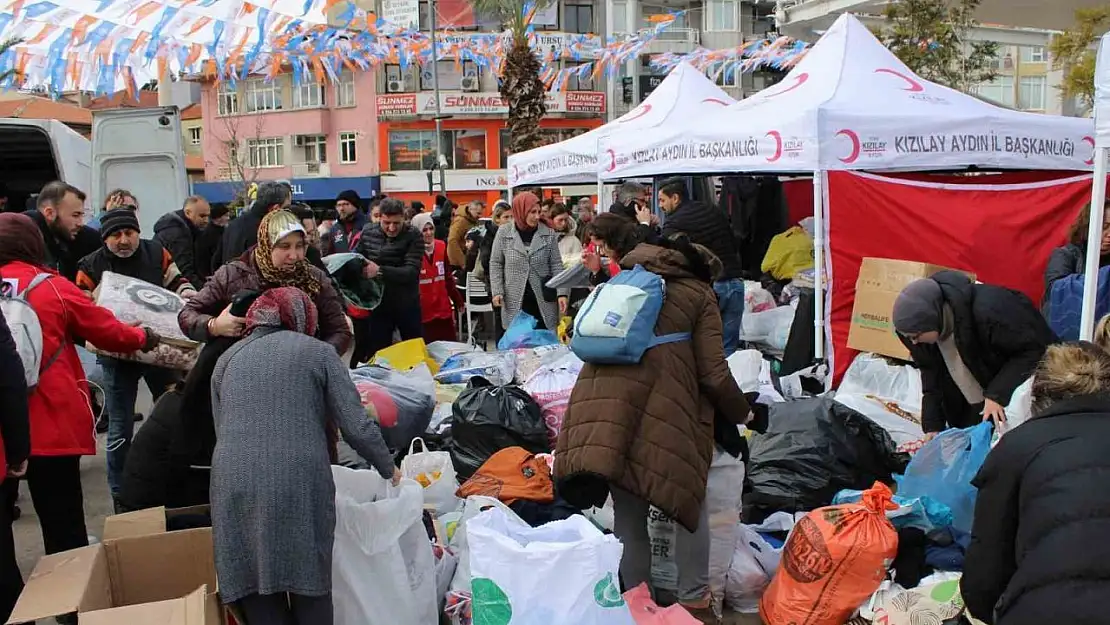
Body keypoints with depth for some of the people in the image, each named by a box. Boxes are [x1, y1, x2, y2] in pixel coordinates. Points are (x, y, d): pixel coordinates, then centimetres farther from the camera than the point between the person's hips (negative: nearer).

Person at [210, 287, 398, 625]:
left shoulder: (226, 360, 21)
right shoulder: (317, 352, 11)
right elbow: (357, 427, 3)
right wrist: (389, 470, 18)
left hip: (234, 486, 3)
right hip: (299, 485, -3)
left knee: (255, 593, 12)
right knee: (310, 589, 13)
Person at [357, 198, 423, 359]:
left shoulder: (413, 236, -13)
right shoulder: (368, 233, -1)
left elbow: (412, 272, -24)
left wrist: (380, 271, -34)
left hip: (407, 305, -2)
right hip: (379, 304, 3)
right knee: (377, 353, 11)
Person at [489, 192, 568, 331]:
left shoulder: (549, 234, 1)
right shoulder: (504, 232, 1)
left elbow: (556, 265, 2)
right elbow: (495, 263, 6)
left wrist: (561, 293, -7)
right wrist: (497, 291, -4)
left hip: (543, 302, 0)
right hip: (514, 302, 0)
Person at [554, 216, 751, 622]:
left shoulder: (625, 280, 26)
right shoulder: (699, 294, 13)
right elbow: (713, 374, 4)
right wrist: (741, 413, 21)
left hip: (605, 405, 3)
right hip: (666, 411, -3)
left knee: (628, 513, 14)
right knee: (690, 502, 17)